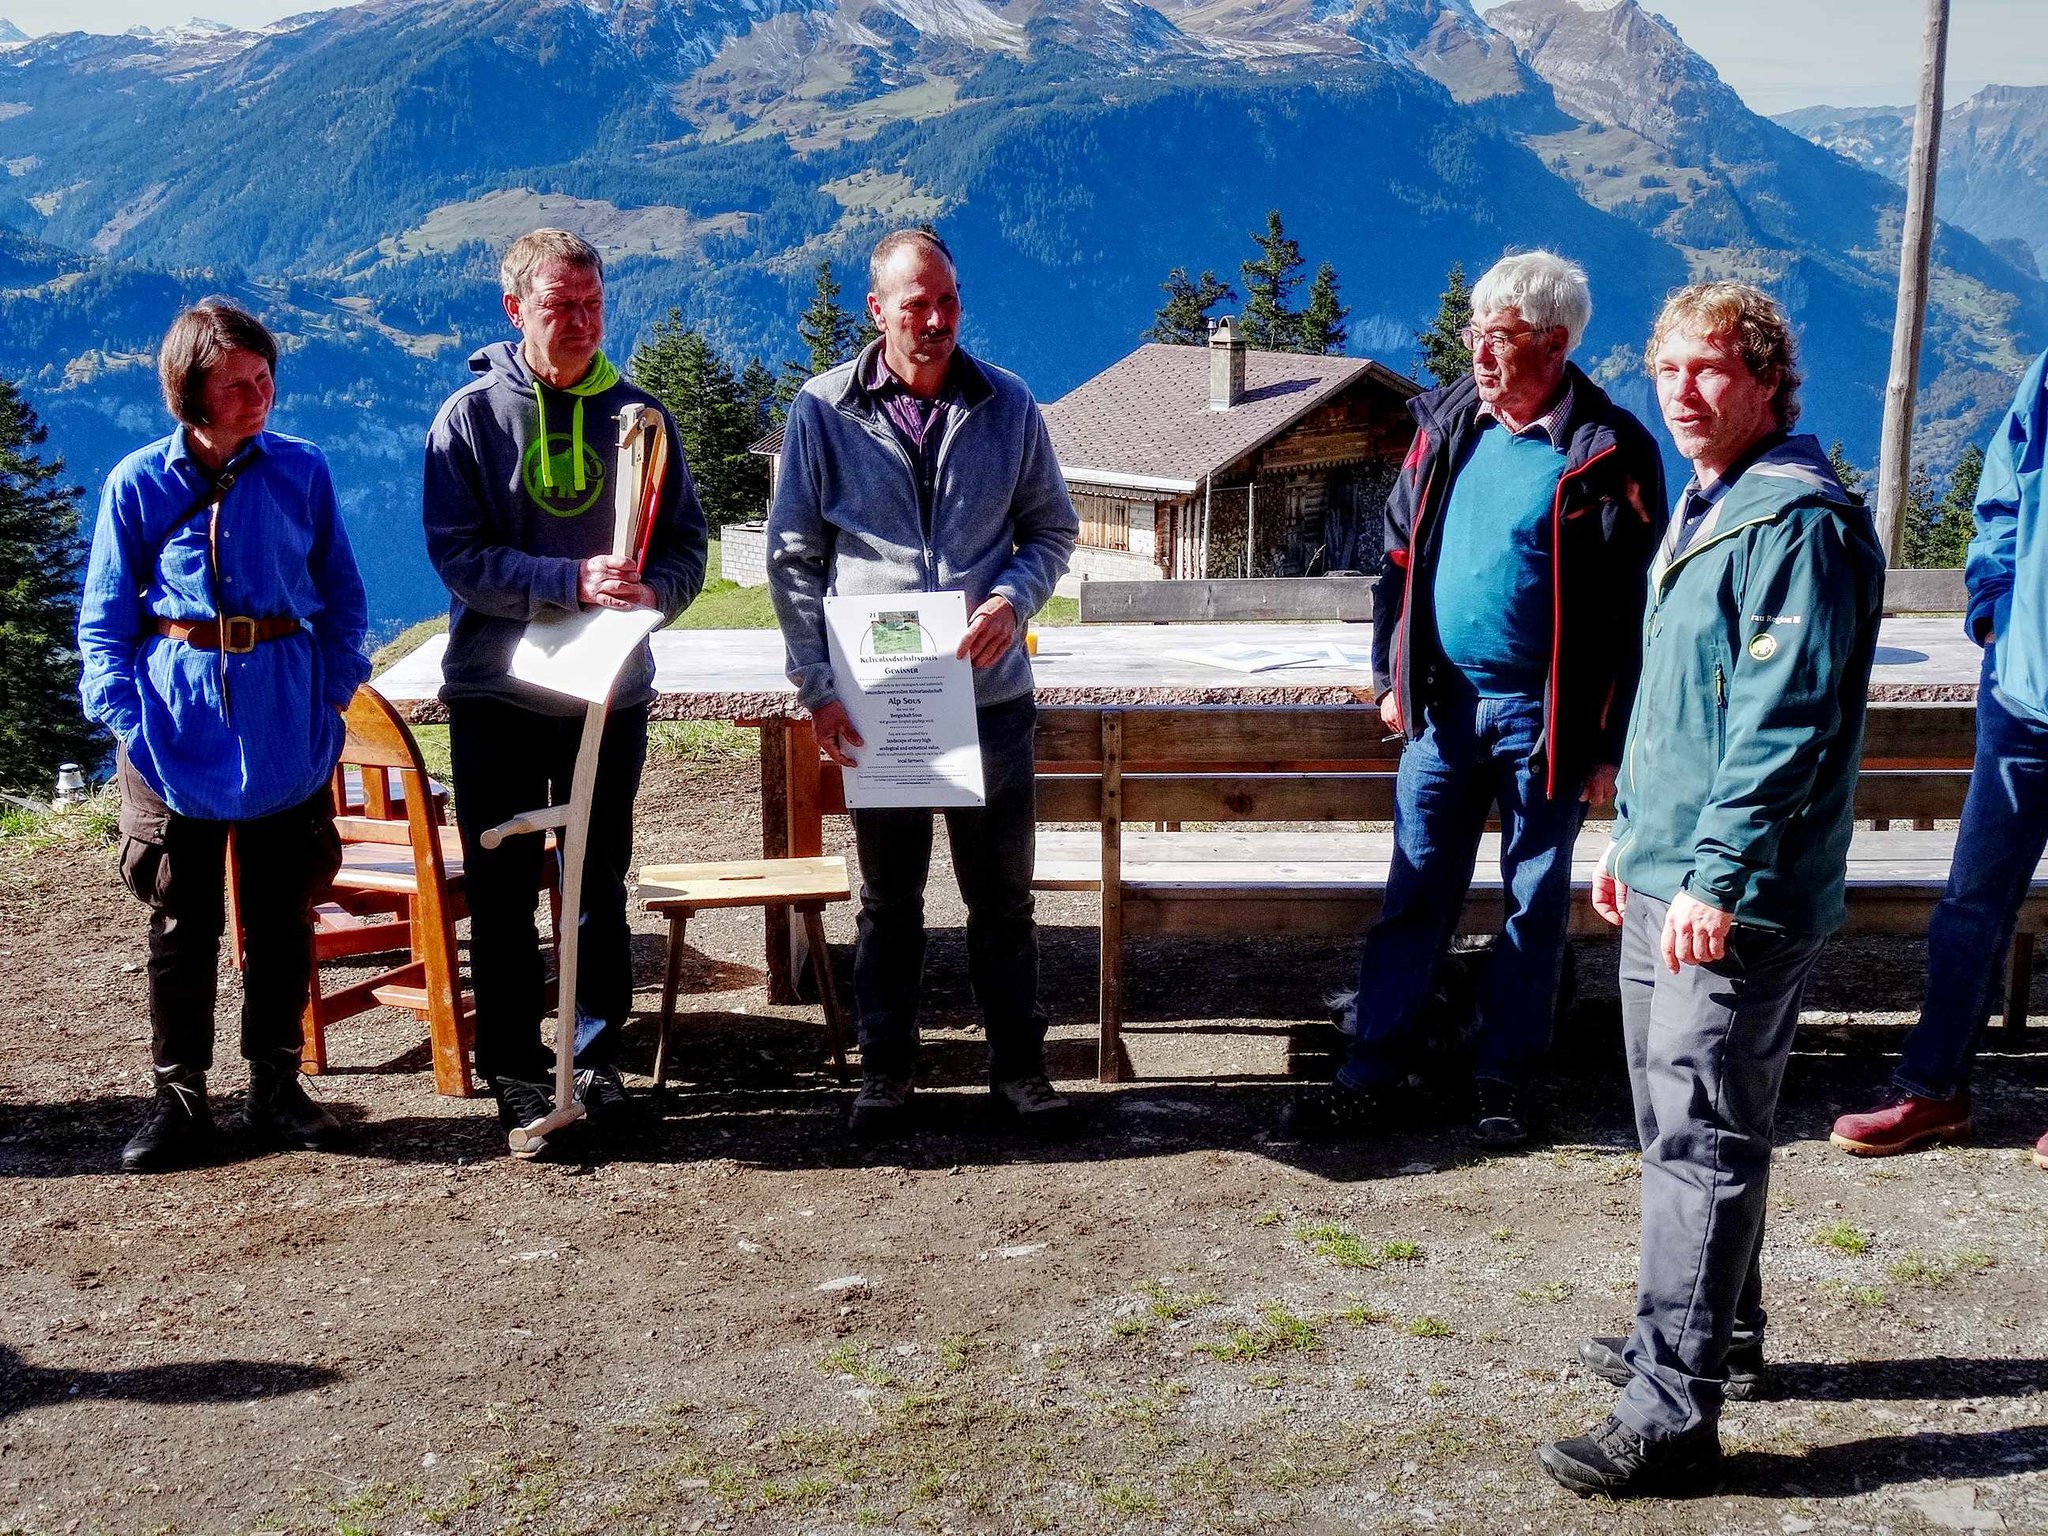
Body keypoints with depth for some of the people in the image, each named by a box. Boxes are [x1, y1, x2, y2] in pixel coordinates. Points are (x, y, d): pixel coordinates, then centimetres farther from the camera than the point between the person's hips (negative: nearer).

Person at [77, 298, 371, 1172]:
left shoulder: (302, 471, 1)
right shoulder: (139, 484, -1)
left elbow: (341, 596, 9)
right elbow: (104, 617, 3)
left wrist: (333, 694, -2)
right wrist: (123, 715, -8)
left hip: (288, 729, 1)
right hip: (176, 731, -1)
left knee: (282, 917, 9)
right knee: (181, 925, 6)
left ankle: (276, 1085, 23)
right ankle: (180, 1098, 18)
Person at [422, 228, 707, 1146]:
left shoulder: (637, 415, 4)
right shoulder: (470, 417, -2)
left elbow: (687, 543, 3)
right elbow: (458, 555, -11)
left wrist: (651, 591, -19)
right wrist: (572, 582, -23)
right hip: (494, 691, -1)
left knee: (601, 883, 10)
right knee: (502, 888, 5)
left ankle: (598, 1056, 22)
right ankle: (514, 1069, 17)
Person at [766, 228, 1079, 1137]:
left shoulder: (1007, 404, 2)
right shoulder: (823, 411, -1)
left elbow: (1052, 530, 10)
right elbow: (792, 557, 1)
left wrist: (1014, 599, -11)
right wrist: (816, 684, -6)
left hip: (990, 694, 1)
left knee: (1002, 892, 9)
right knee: (888, 896, 11)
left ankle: (1018, 1065, 22)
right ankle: (885, 1068, 24)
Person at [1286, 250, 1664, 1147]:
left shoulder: (1609, 452, -10)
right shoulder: (1447, 424, 5)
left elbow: (1632, 607, -9)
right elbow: (1401, 554, 13)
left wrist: (1609, 742, -11)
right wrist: (1392, 676, 10)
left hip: (1545, 717, -4)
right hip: (1443, 702, 4)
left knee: (1535, 904, 9)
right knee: (1414, 895, 7)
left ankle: (1504, 1081, 22)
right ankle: (1371, 1076, 15)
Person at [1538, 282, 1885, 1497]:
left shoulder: (1796, 523, -15)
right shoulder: (1702, 511, 16)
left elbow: (1785, 722, -22)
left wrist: (1717, 877, -25)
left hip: (1734, 900, -10)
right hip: (1666, 884, 10)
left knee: (1702, 1143, -6)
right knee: (1683, 1126, 19)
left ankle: (1674, 1413, 1)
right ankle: (1716, 1338, 35)